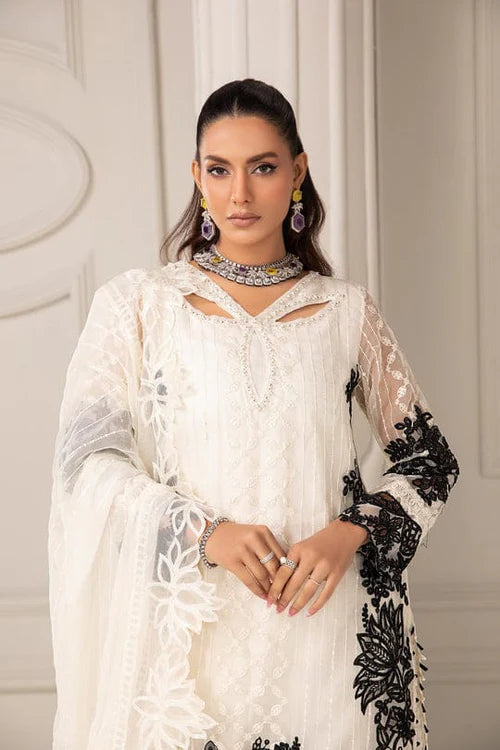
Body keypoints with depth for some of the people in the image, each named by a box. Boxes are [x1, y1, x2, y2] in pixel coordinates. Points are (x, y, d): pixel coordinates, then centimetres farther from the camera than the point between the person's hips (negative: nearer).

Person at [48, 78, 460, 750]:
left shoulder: (348, 310, 4)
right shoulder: (137, 304, 1)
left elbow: (430, 460, 7)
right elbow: (87, 458, -4)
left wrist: (351, 533, -11)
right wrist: (204, 532, -18)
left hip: (328, 616, 1)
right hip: (192, 630, -1)